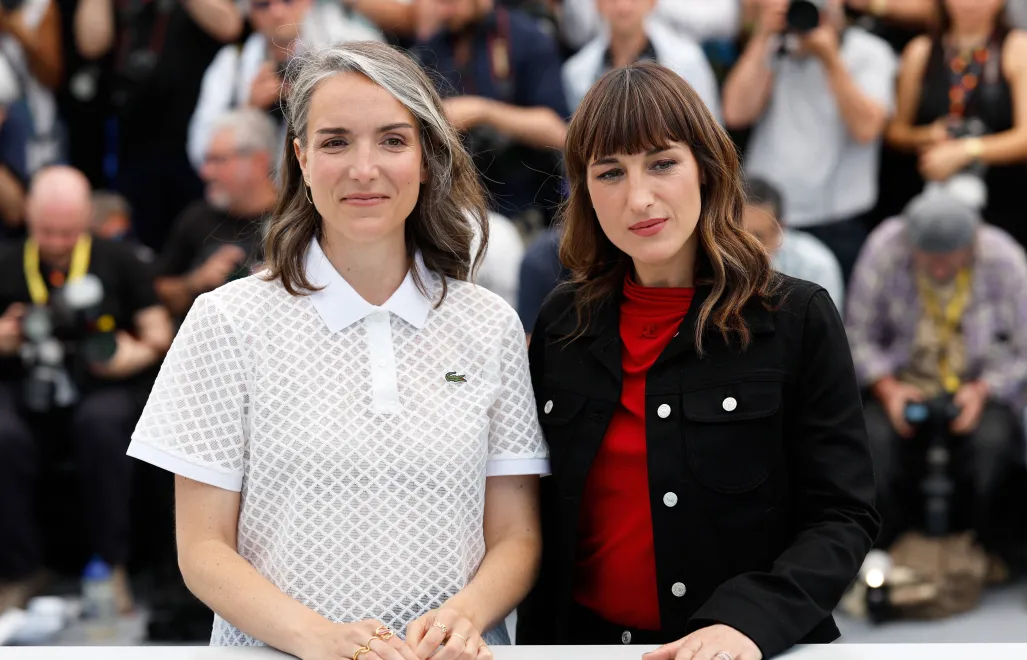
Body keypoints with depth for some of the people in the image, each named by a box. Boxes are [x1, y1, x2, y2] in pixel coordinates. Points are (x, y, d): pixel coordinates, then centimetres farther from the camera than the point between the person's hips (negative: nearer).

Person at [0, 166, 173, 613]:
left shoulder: (117, 261, 15)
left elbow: (159, 331, 11)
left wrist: (139, 354, -11)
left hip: (98, 384, 0)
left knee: (102, 423, -37)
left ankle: (111, 567, -25)